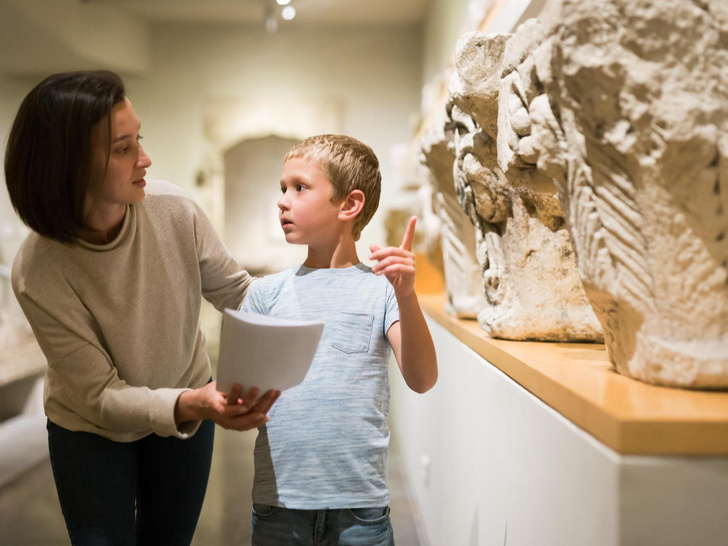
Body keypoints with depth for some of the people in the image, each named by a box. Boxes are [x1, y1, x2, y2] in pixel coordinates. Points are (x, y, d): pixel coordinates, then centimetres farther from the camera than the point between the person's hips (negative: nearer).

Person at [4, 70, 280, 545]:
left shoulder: (175, 210, -23)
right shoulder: (38, 274, -30)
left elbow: (236, 292, -6)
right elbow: (100, 396, -25)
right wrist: (193, 405, -42)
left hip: (188, 404, 3)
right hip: (92, 430, -3)